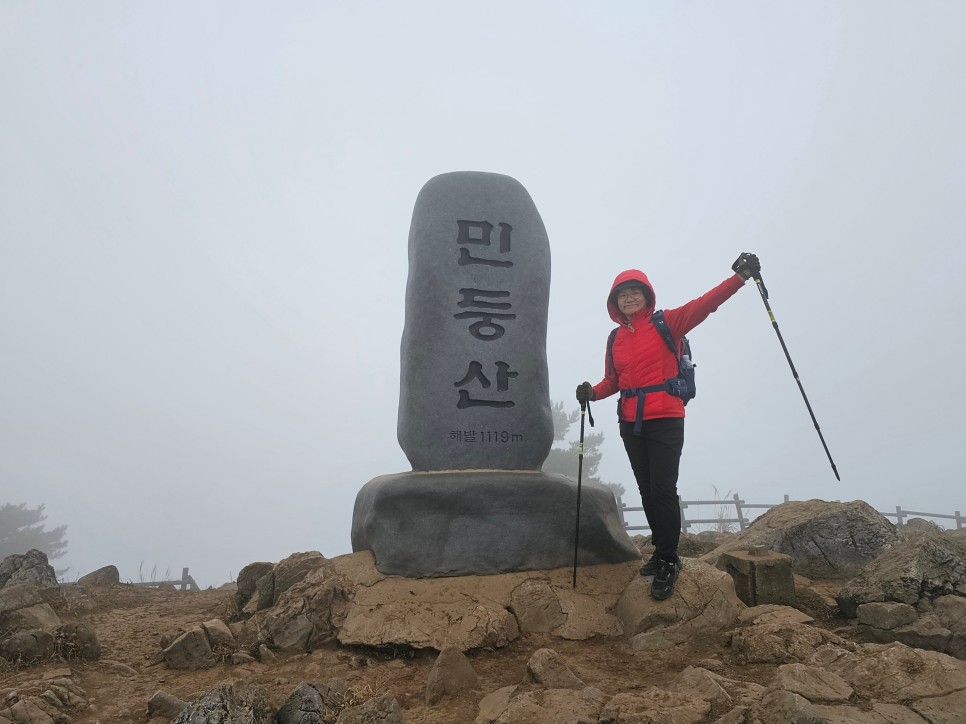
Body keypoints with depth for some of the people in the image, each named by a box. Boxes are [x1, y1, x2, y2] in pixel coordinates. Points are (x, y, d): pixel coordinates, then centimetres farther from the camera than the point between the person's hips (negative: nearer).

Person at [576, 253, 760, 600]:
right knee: (646, 490, 13)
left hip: (665, 420, -5)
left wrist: (740, 276, -26)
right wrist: (592, 392, -5)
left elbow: (704, 304, -14)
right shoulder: (616, 339, 12)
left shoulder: (666, 323, -2)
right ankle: (662, 552, 28)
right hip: (631, 423, 5)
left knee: (663, 490, -10)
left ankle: (668, 562, 4)